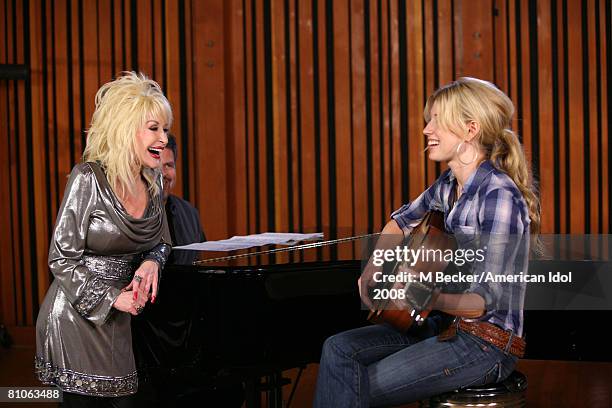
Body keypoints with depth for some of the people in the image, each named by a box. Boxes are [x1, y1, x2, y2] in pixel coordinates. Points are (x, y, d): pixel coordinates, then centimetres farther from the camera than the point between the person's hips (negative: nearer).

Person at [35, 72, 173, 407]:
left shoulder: (152, 181, 4)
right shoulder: (88, 179, -16)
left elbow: (162, 242, 16)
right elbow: (61, 259, -15)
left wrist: (151, 263, -6)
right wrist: (112, 298, -19)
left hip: (121, 319, 6)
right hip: (76, 317, -6)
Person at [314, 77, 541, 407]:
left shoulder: (499, 196, -21)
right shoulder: (448, 185, 6)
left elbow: (487, 300, -23)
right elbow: (401, 222, 27)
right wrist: (372, 272, 11)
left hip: (486, 345, -8)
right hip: (446, 326, 8)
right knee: (339, 350, -6)